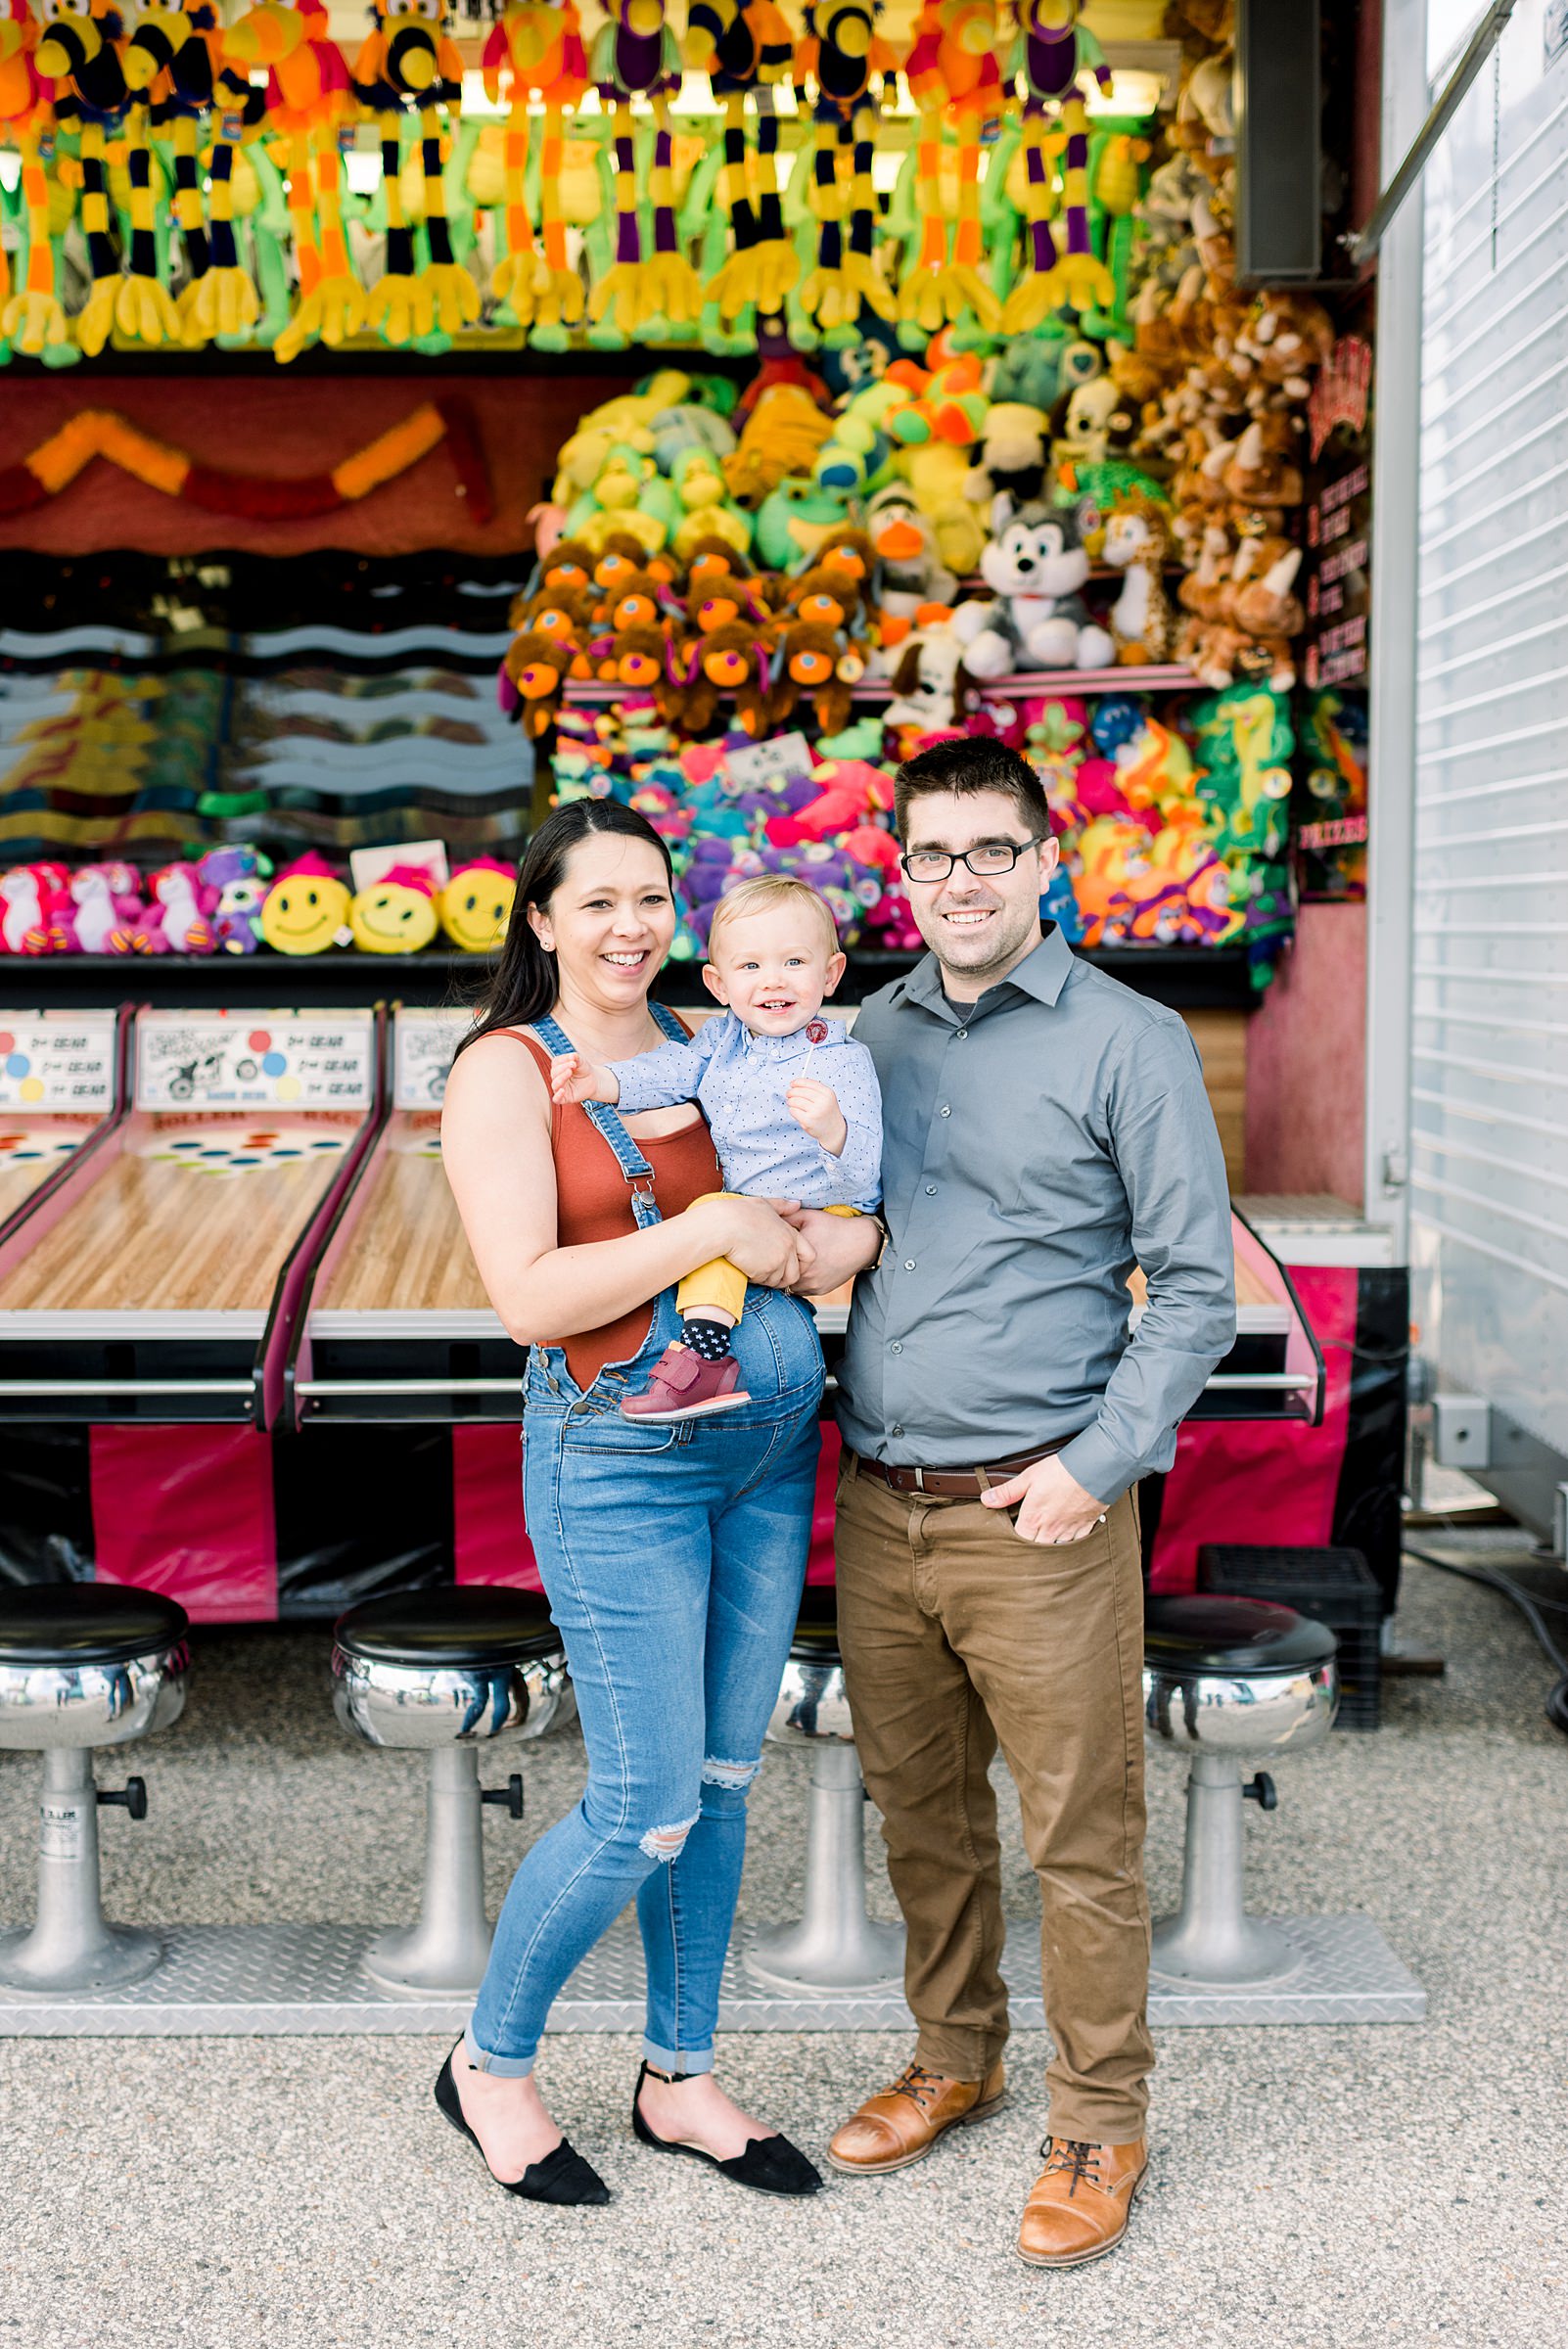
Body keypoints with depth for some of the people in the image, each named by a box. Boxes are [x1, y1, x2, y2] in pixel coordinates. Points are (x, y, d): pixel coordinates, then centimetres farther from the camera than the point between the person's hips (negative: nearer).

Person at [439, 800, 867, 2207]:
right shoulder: (504, 1074, -8)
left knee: (724, 1781, 13)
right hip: (621, 1460, -6)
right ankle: (491, 2066, 20)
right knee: (647, 1812, -4)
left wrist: (837, 1234, -7)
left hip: (769, 1447, 7)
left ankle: (681, 2081, 29)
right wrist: (710, 1231, -18)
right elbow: (531, 1298, -18)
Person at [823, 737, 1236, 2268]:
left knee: (1081, 1837, 3)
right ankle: (953, 2058, 35)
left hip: (1037, 1513, -5)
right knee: (919, 1810, 17)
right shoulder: (871, 1035, 9)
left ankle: (1098, 2126, 19)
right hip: (877, 1506, 5)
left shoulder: (1128, 1043, -6)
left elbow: (1195, 1289, -6)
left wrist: (1096, 1465, -13)